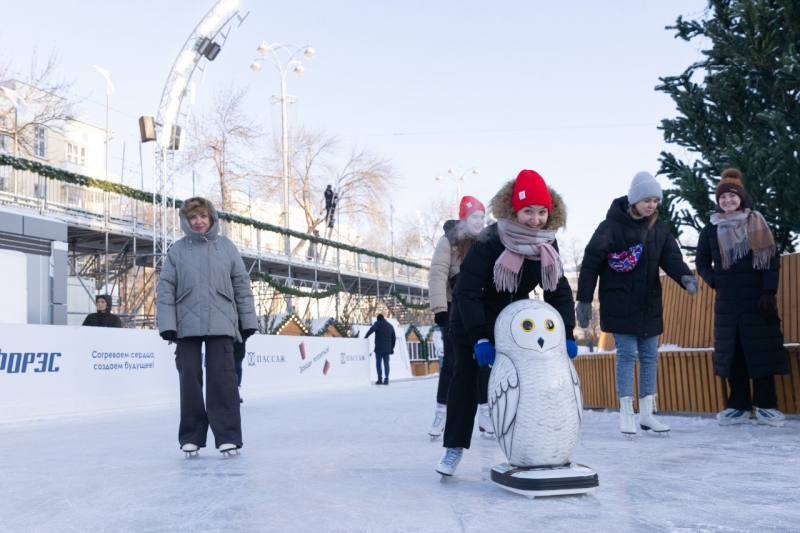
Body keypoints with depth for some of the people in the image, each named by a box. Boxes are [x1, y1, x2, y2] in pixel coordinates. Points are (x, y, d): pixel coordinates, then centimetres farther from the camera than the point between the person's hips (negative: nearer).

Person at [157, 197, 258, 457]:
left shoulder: (226, 247, 7)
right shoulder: (177, 250, 5)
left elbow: (242, 285, 7)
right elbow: (166, 289, 1)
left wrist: (248, 321, 4)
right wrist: (167, 324, -7)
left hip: (220, 325, 0)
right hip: (187, 326, 1)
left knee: (222, 379, -3)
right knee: (190, 379, 5)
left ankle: (228, 436, 2)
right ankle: (191, 436, 16)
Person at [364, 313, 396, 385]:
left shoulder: (378, 323, 3)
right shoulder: (390, 326, 19)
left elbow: (372, 329, -19)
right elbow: (394, 338, 17)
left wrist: (365, 337, -14)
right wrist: (392, 348, 20)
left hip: (379, 348, -4)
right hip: (387, 348, 4)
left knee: (378, 363, -1)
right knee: (386, 363, 4)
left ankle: (380, 379, -6)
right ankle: (386, 379, -2)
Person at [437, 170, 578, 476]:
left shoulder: (547, 247, -13)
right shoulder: (489, 243, -30)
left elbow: (560, 293, -7)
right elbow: (466, 292, -31)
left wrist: (566, 335, -19)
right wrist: (479, 338, -38)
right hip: (473, 321, -4)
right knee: (465, 380, -3)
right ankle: (454, 447, 7)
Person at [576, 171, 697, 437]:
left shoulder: (660, 229, 6)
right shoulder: (611, 226, -10)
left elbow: (671, 257, -4)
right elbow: (591, 263, -9)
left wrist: (685, 276, -26)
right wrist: (584, 300, -9)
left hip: (649, 305, 5)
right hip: (620, 304, -5)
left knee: (650, 356, 9)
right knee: (627, 355, -4)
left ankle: (647, 413, 19)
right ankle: (626, 413, 7)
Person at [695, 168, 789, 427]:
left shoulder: (757, 224, 2)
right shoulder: (710, 230, 8)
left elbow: (772, 260, -2)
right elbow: (701, 262, 17)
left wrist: (769, 292, -11)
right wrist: (714, 281, 0)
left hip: (756, 299, -2)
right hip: (727, 302, 2)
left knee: (761, 350, -2)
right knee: (732, 352, 3)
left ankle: (765, 406, 5)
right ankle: (739, 407, 9)